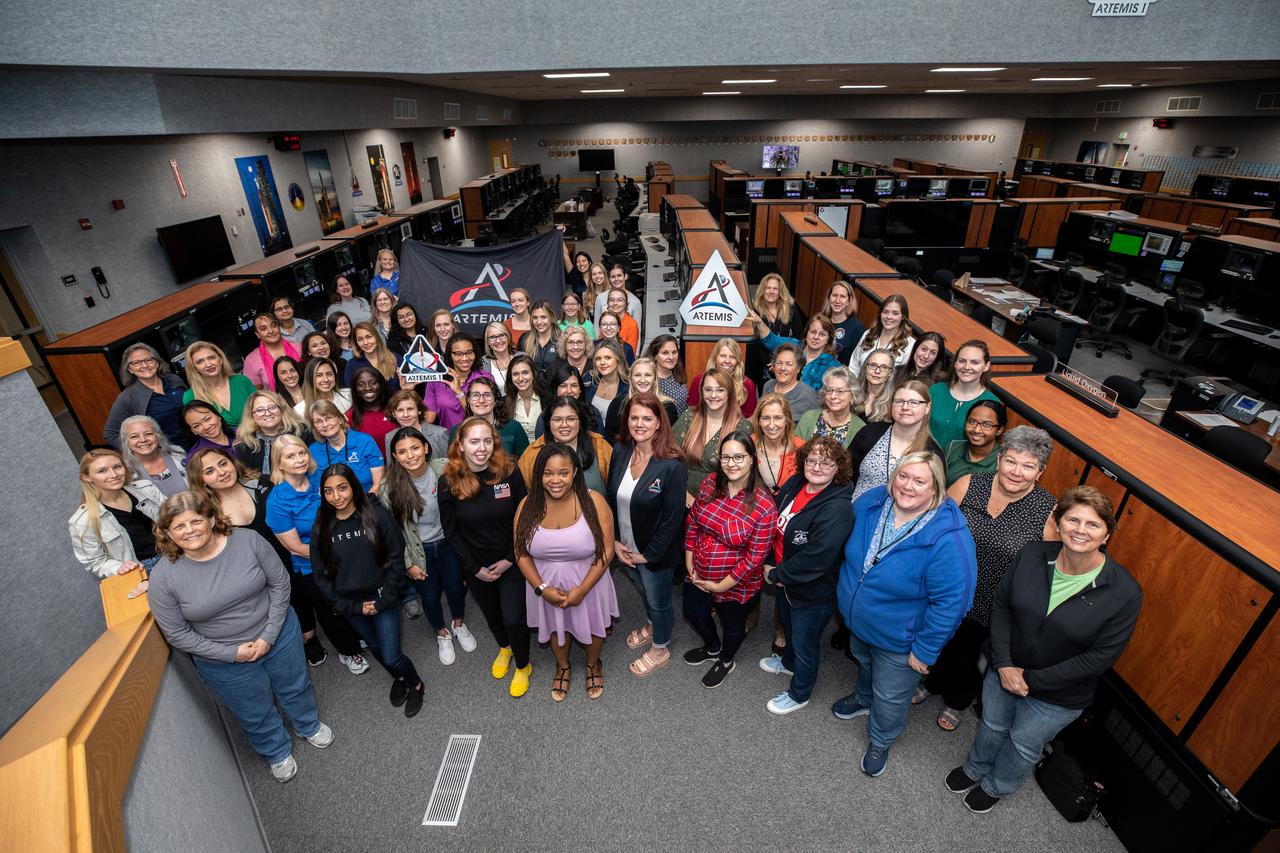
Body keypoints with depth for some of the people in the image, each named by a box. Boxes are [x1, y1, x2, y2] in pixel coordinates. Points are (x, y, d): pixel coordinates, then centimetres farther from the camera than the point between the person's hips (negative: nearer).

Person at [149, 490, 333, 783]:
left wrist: (269, 635, -16)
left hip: (278, 634, 1)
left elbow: (279, 583, -12)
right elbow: (178, 634, -12)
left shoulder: (248, 541, -20)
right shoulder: (165, 579, -20)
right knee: (255, 714, 21)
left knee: (295, 687, 25)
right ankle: (276, 752, 51)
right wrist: (232, 652, -16)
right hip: (223, 660, -1)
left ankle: (309, 725, 56)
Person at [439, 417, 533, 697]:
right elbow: (452, 532, -5)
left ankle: (523, 666, 29)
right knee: (491, 613, 22)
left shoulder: (509, 473, -17)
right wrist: (475, 568, -8)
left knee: (514, 619, -2)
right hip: (476, 566, 2)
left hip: (511, 561, -2)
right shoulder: (449, 483, -14)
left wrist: (510, 559, -12)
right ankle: (504, 648, 54)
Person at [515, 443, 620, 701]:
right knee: (556, 627, 25)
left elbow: (606, 551, -17)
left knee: (592, 625, 21)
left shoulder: (593, 501, -21)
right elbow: (521, 554, -6)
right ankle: (562, 666, 56)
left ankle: (593, 664, 54)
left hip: (588, 583, -1)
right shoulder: (528, 506, -13)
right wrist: (542, 588, -15)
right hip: (546, 585, 2)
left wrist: (581, 590, -20)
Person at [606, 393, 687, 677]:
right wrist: (614, 541, -5)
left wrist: (648, 554, -16)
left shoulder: (671, 465, -27)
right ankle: (651, 626, 60)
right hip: (624, 548, 5)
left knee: (658, 601, 20)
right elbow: (609, 498, -1)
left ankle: (660, 648, 47)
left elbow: (673, 518, -22)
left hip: (655, 554, -5)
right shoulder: (619, 452, -10)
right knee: (643, 591, 31)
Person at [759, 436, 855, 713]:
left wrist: (776, 575, -20)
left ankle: (799, 694, 44)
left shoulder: (837, 509, -32)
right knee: (788, 625, 33)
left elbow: (815, 560, -32)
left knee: (804, 642, 17)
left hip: (813, 592, -7)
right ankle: (788, 662, 63)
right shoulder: (794, 485, -10)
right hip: (785, 581, 7)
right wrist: (771, 565, -6)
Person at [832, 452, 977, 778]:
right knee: (863, 663, 34)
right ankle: (863, 698, 66)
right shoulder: (871, 502, -17)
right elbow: (849, 549, 2)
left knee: (889, 698, 20)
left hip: (898, 640, -5)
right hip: (857, 621, 5)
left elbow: (951, 602, -27)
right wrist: (846, 590, 11)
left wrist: (925, 650, -18)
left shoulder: (948, 539, -35)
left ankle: (880, 741, 50)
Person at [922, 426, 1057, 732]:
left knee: (970, 654, 23)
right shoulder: (968, 484, -15)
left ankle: (956, 701, 54)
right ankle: (930, 682, 58)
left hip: (991, 609, -1)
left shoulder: (1050, 512, -18)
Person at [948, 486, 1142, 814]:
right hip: (1004, 670, 2)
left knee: (1024, 744, 23)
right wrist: (1003, 664, -15)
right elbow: (1001, 604, -8)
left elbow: (1099, 657, -20)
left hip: (1057, 695, -2)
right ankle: (975, 768, 57)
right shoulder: (1033, 555, -18)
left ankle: (995, 787, 53)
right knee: (992, 725, 27)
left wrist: (1032, 679, -19)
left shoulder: (1124, 593, -25)